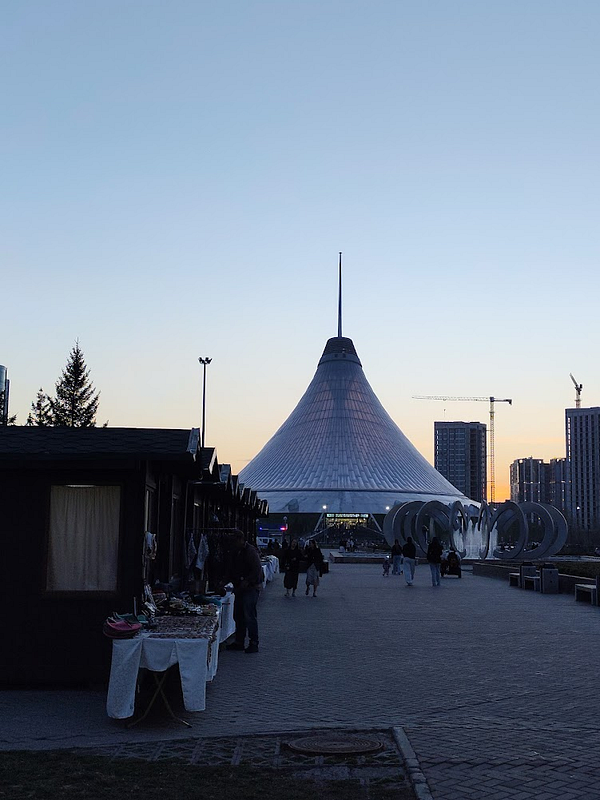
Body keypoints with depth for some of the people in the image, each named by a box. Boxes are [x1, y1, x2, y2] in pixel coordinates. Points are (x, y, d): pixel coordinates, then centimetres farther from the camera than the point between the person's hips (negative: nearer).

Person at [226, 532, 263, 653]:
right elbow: (234, 570, 21)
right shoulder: (237, 552, 14)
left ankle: (254, 643, -3)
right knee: (238, 615, 11)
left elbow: (257, 569, -20)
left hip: (251, 587, -9)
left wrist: (246, 582, -22)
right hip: (240, 588, 9)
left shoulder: (250, 551, -14)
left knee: (249, 616, -9)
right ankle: (239, 642, 19)